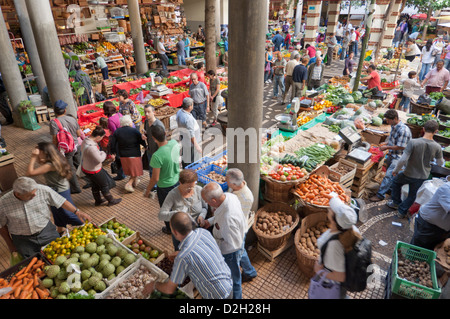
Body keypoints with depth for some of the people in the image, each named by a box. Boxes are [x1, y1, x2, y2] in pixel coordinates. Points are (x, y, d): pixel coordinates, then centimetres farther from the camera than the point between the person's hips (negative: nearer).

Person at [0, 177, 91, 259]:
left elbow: (61, 201, -5)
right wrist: (10, 244, 7)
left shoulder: (43, 190, -19)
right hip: (23, 240, -1)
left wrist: (77, 212, -11)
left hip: (46, 231, 1)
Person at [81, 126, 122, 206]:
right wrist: (103, 153, -11)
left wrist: (100, 153, -3)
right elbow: (99, 159, -28)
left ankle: (98, 200, 46)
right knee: (105, 185, 11)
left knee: (95, 185, 27)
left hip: (85, 167, 10)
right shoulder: (91, 147, -36)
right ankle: (111, 201, 29)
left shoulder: (86, 140, -5)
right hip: (93, 170, -9)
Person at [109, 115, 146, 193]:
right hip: (134, 155, -5)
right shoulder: (134, 131, -12)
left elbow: (112, 143, 0)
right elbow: (142, 142, -8)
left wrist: (113, 153, 12)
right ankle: (129, 184, -5)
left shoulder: (117, 131, -1)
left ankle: (135, 181, 39)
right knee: (135, 171, 9)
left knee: (131, 171, 23)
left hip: (123, 156, 5)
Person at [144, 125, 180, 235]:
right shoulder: (174, 142, -16)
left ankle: (170, 229, 44)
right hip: (177, 180, 6)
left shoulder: (157, 156, -34)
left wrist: (147, 190, -7)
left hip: (165, 186, -6)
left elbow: (155, 178, -23)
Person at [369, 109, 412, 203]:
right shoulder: (393, 126, 2)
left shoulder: (403, 130, -26)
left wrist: (387, 147, -17)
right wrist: (386, 143, 3)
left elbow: (401, 147, -24)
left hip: (399, 157, -9)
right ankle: (390, 188, 39)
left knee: (389, 175, -9)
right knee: (389, 173, 21)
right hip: (391, 155, 9)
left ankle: (380, 195, -3)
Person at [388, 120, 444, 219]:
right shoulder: (437, 147, -15)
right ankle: (402, 212, 34)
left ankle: (396, 202, 39)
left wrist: (396, 170, -9)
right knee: (412, 196, 22)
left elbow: (403, 160, -25)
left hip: (409, 174, -3)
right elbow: (440, 163, 2)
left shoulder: (413, 142, -25)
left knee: (396, 182, 28)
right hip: (423, 177, 3)